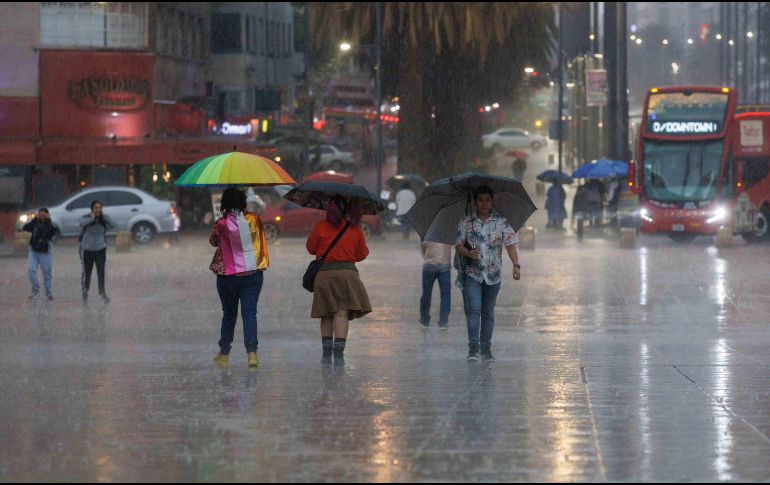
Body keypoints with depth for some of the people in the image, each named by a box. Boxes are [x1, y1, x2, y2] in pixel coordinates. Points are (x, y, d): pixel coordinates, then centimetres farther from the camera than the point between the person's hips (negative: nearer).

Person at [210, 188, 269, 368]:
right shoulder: (254, 220, -4)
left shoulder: (221, 224, -9)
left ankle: (224, 354, 23)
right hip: (253, 274, 1)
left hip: (228, 276, -1)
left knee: (229, 314, 14)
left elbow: (213, 241, 9)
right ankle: (252, 352, -16)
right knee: (249, 313, 0)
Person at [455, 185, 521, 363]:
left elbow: (510, 245, -4)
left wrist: (516, 265, -18)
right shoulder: (466, 223, 4)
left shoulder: (502, 223, 3)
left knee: (488, 313, 8)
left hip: (493, 275, 1)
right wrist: (469, 253, -20)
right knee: (474, 309, -15)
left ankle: (486, 349, 16)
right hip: (472, 273, -1)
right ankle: (473, 348, -17)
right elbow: (459, 245, 2)